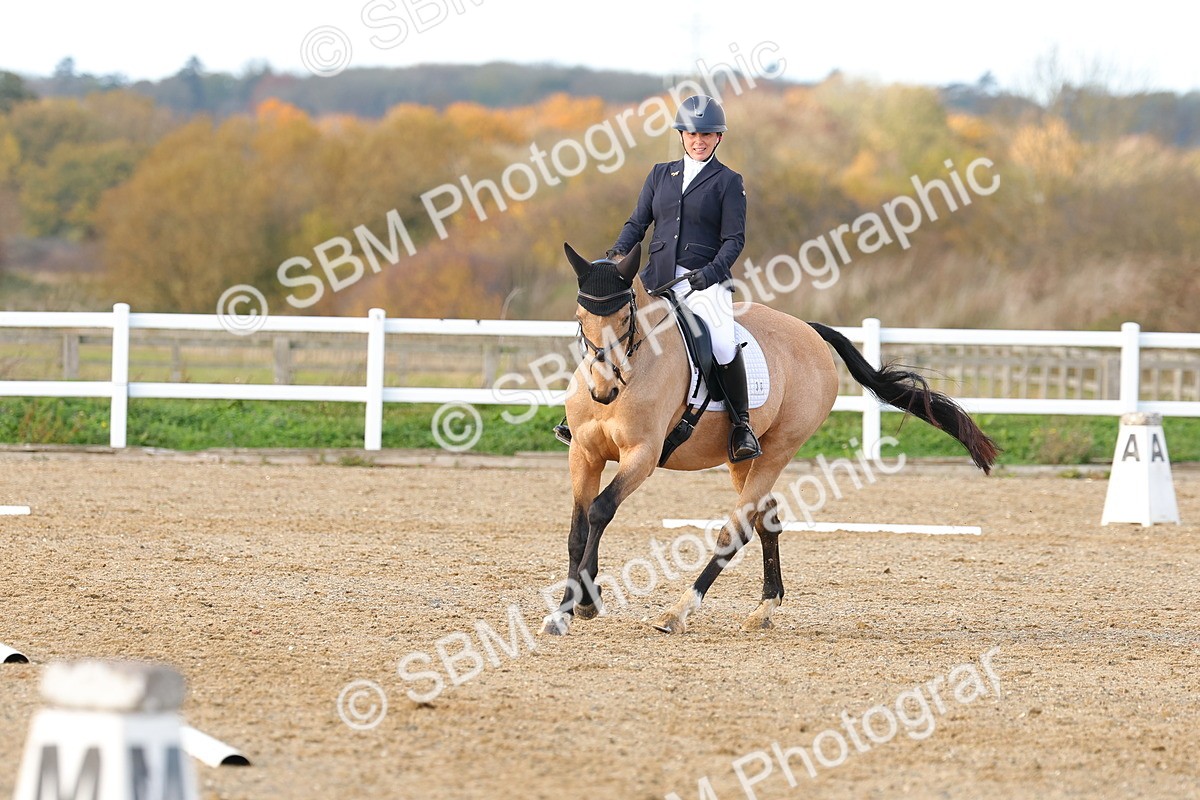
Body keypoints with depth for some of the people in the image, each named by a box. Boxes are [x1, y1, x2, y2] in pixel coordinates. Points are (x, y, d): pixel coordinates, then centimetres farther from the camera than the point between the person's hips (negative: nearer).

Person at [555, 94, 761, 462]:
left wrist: (712, 271, -19)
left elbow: (734, 239, -2)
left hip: (705, 280, -5)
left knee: (723, 344, -28)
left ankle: (741, 425, -15)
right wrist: (619, 252, -6)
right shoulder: (661, 174, 16)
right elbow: (638, 221, 14)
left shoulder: (728, 182, 3)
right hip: (657, 276, 5)